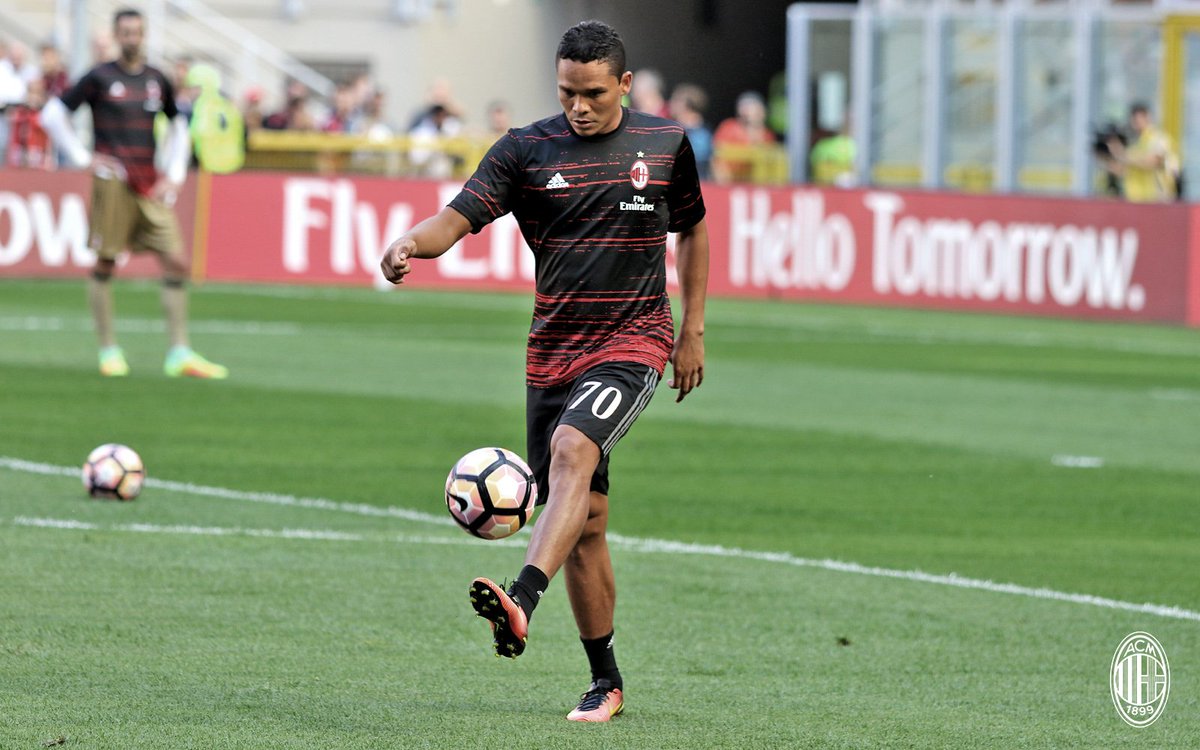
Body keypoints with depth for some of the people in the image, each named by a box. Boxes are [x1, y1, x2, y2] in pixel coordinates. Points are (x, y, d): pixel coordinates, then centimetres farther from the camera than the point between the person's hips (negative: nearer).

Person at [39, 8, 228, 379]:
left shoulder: (157, 80, 12)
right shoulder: (99, 78, 0)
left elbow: (178, 127, 26)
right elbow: (52, 114, 1)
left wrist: (174, 174, 13)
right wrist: (82, 157, -4)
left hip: (152, 187, 4)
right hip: (113, 181, -4)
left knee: (176, 262, -5)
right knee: (105, 264, 0)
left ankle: (179, 353, -5)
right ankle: (109, 350, 11)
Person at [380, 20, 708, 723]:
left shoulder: (666, 143, 2)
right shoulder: (527, 150, -1)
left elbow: (691, 228, 18)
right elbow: (458, 218, -11)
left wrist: (693, 329, 14)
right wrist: (412, 243, -34)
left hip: (633, 341, -3)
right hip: (554, 348, 3)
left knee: (569, 451, -30)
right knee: (585, 519, 6)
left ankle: (522, 602, -47)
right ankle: (606, 682, 17)